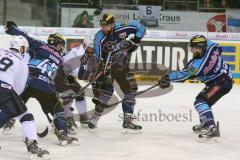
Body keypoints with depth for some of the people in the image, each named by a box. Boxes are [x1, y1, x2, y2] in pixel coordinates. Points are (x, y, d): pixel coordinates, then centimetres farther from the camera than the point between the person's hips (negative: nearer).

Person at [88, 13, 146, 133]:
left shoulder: (122, 29, -18)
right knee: (107, 90, -17)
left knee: (131, 89, 2)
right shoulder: (99, 39, -23)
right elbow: (99, 60, -21)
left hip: (122, 65, 4)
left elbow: (140, 27, -6)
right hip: (107, 65, -4)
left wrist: (134, 42, -15)